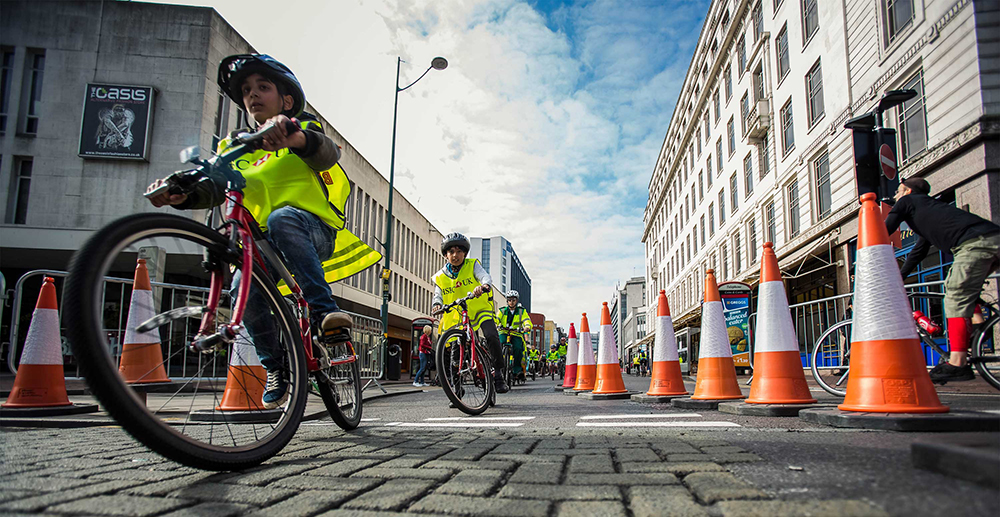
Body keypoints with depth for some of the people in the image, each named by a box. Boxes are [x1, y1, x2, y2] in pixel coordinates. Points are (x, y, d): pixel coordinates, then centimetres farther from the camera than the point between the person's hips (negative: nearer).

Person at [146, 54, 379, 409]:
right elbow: (217, 186, 2)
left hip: (312, 232, -3)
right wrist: (184, 193, -23)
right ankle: (276, 370, -5)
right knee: (244, 287, -24)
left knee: (282, 217, -35)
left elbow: (327, 153, -18)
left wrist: (294, 135, -42)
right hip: (266, 243, 4)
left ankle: (323, 311, -36)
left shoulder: (304, 130, 7)